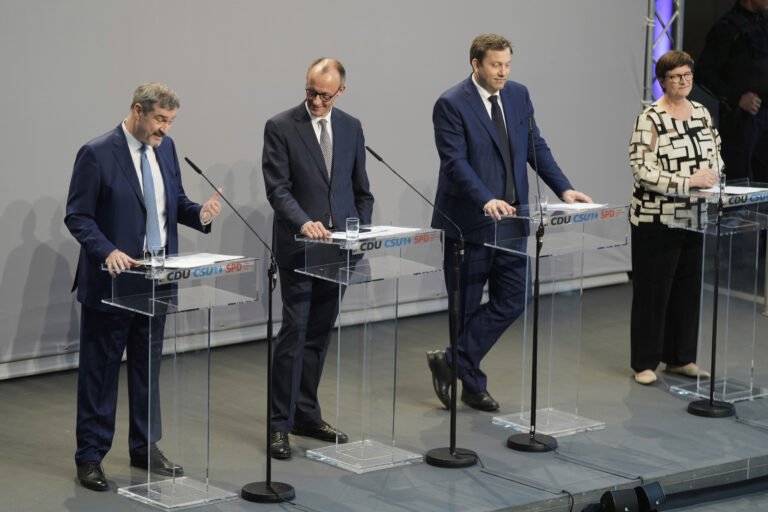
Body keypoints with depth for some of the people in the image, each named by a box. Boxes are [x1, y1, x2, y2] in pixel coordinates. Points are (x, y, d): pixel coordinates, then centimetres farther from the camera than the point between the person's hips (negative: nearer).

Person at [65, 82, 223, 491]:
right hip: (111, 281, -6)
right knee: (100, 369, 2)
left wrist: (199, 213, -7)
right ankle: (90, 456, 10)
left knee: (148, 365, 15)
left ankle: (145, 448, 27)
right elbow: (77, 217, -13)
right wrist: (108, 252, -27)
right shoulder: (97, 154, -15)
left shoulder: (165, 148, 6)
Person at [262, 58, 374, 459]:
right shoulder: (280, 128, -5)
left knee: (320, 333, 10)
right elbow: (277, 188, -11)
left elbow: (361, 189, 16)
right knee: (294, 331, -9)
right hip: (297, 246, -5)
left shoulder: (351, 128, 10)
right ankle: (280, 424, -5)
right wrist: (304, 223, -26)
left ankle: (306, 414, 19)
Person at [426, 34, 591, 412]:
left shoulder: (518, 95, 7)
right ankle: (472, 384, 18)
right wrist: (486, 200, -35)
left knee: (512, 300, 2)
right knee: (466, 306, 4)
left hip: (509, 218, 6)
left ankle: (453, 361, 11)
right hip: (468, 221, -6)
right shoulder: (451, 104, -13)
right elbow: (455, 161, -21)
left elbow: (536, 147, 11)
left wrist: (564, 188, -2)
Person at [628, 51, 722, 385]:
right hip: (657, 219, -6)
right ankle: (644, 363, 9)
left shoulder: (701, 113, 9)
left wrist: (711, 175, -6)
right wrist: (689, 181, -23)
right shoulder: (650, 119, -12)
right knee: (653, 290, 0)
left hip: (694, 217, 6)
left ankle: (680, 358, 23)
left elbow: (715, 156, 17)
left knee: (689, 287, 12)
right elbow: (643, 171, -18)